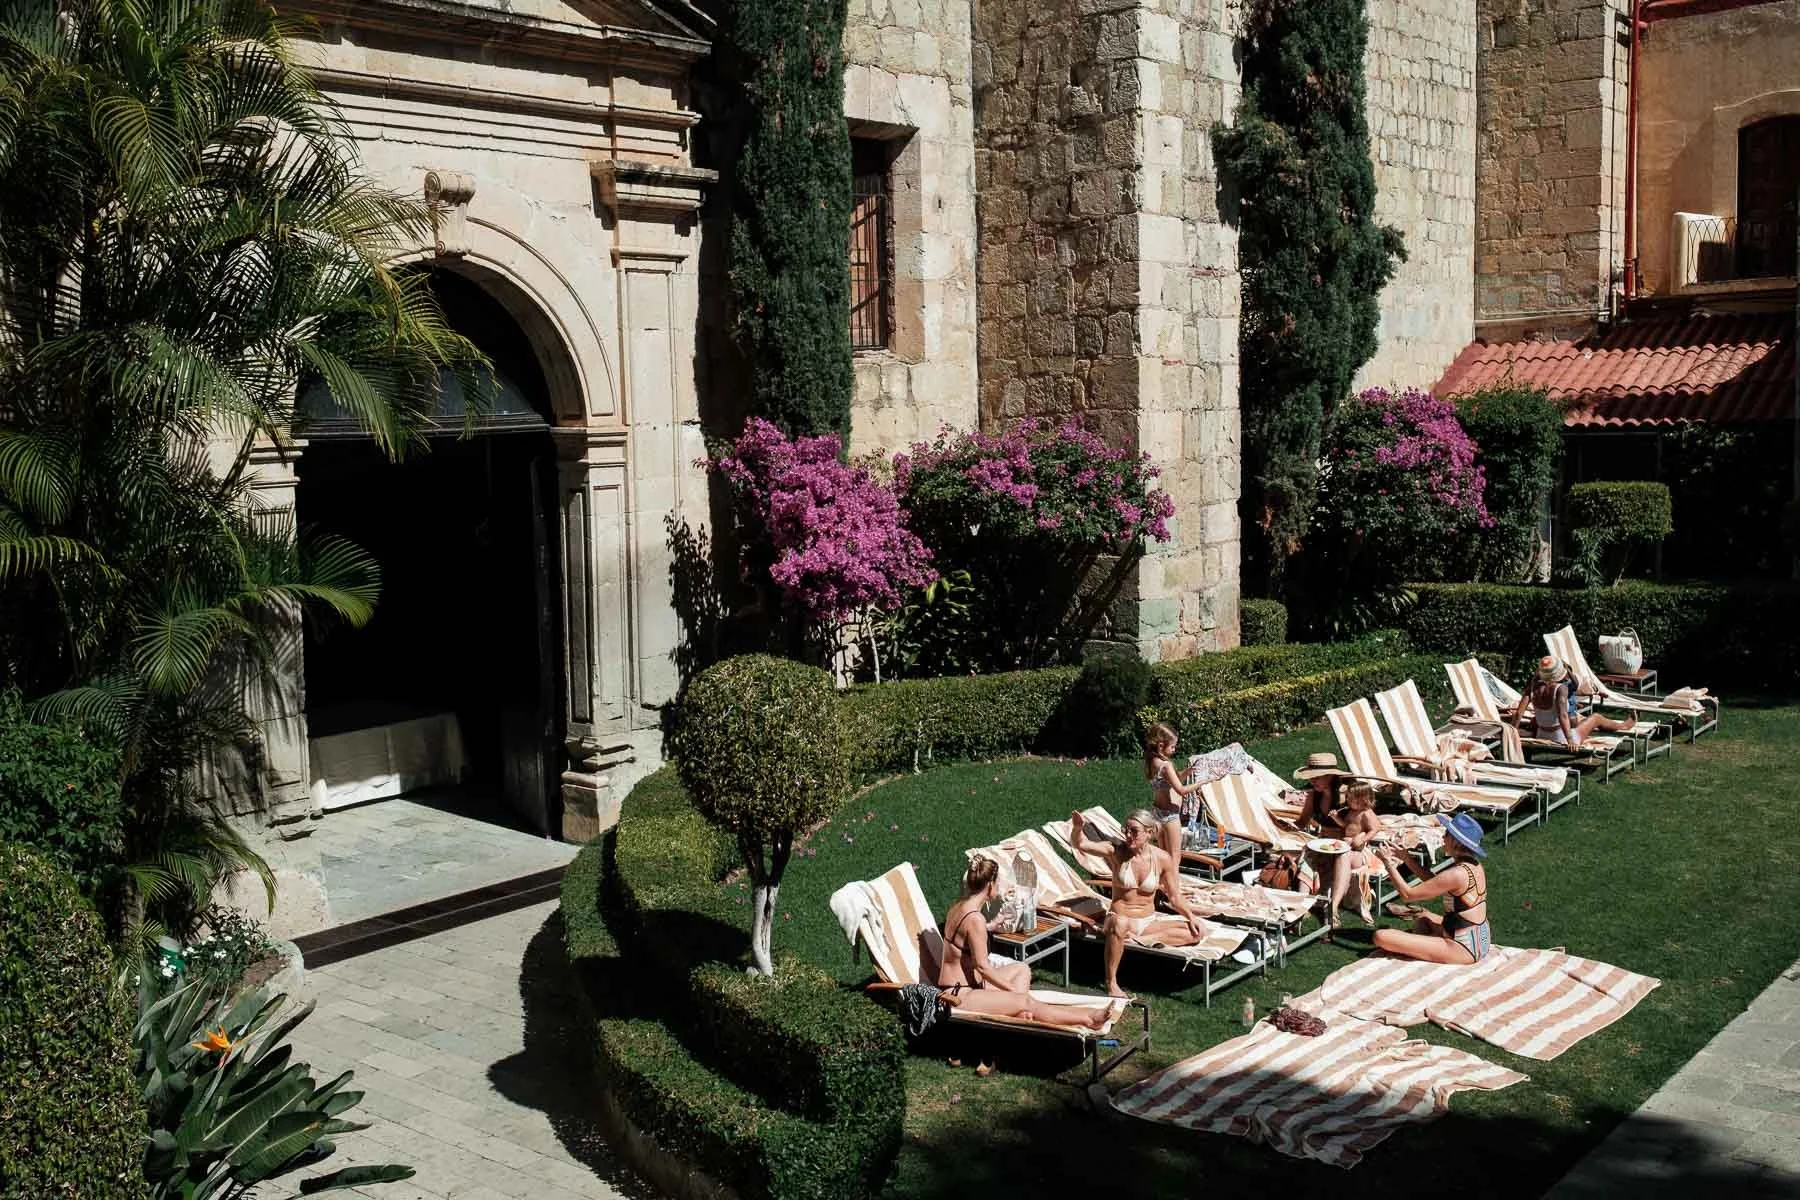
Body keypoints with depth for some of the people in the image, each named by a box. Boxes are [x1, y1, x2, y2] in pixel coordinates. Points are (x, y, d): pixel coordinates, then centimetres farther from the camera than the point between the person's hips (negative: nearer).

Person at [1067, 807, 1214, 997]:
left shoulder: (1162, 858, -5)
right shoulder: (1116, 851, -11)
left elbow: (1175, 897, 4)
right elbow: (1082, 844, -26)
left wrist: (1190, 916, -10)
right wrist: (1078, 829, -47)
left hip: (1149, 922, 3)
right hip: (1120, 917, -3)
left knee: (1199, 930, -12)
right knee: (1119, 925, -41)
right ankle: (1111, 982, -25)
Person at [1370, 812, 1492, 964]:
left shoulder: (1456, 874, -24)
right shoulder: (1474, 865, 3)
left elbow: (1407, 894, -15)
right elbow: (1434, 883, 17)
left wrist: (1388, 863, -4)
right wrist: (1406, 857, 13)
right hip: (1481, 942, 9)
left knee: (1381, 936, -18)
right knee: (1422, 917, 36)